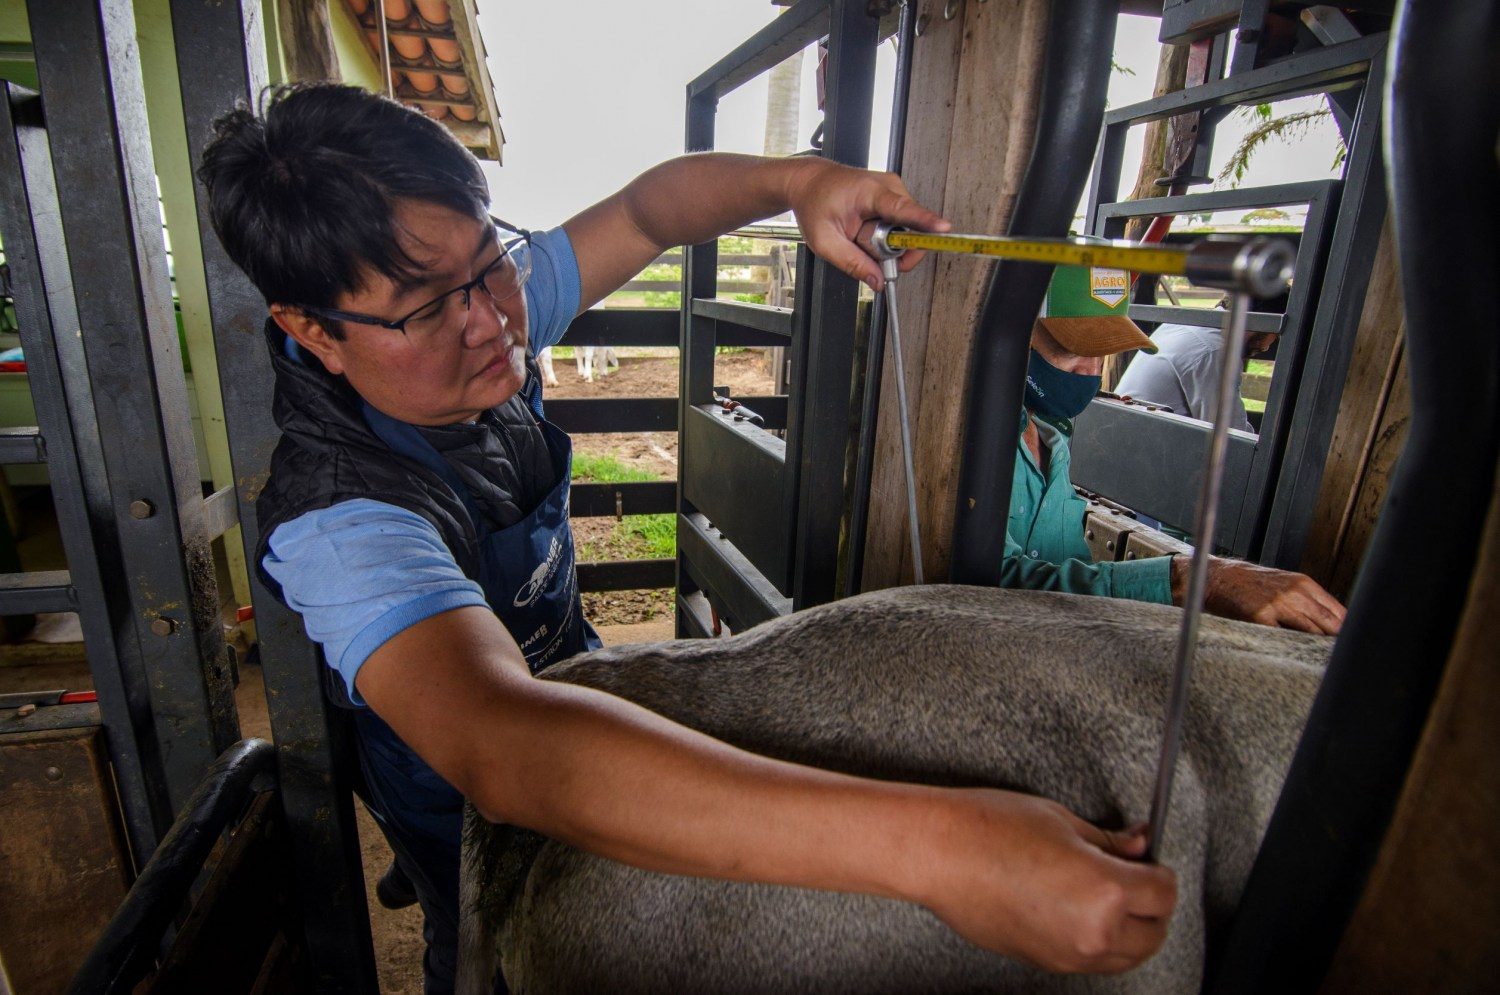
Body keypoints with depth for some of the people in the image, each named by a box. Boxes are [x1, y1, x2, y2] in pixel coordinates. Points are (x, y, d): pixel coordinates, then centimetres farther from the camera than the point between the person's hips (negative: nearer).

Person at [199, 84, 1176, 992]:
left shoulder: (484, 316, -19)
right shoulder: (336, 517, -40)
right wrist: (930, 844, -64)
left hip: (570, 685, 6)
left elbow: (644, 211, -9)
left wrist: (794, 180, -31)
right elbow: (498, 740, -56)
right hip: (477, 813, -6)